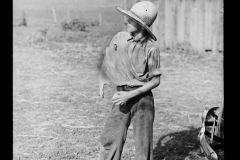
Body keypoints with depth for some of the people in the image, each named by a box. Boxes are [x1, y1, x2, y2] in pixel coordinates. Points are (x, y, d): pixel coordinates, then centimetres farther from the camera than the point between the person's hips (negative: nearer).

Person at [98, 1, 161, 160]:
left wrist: (130, 95, -17)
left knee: (143, 142, 6)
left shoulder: (151, 47, -13)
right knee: (110, 139, 4)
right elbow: (108, 58, 18)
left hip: (142, 97, -4)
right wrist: (102, 79, 4)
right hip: (122, 97, 4)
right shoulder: (119, 38, 0)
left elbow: (155, 81, -9)